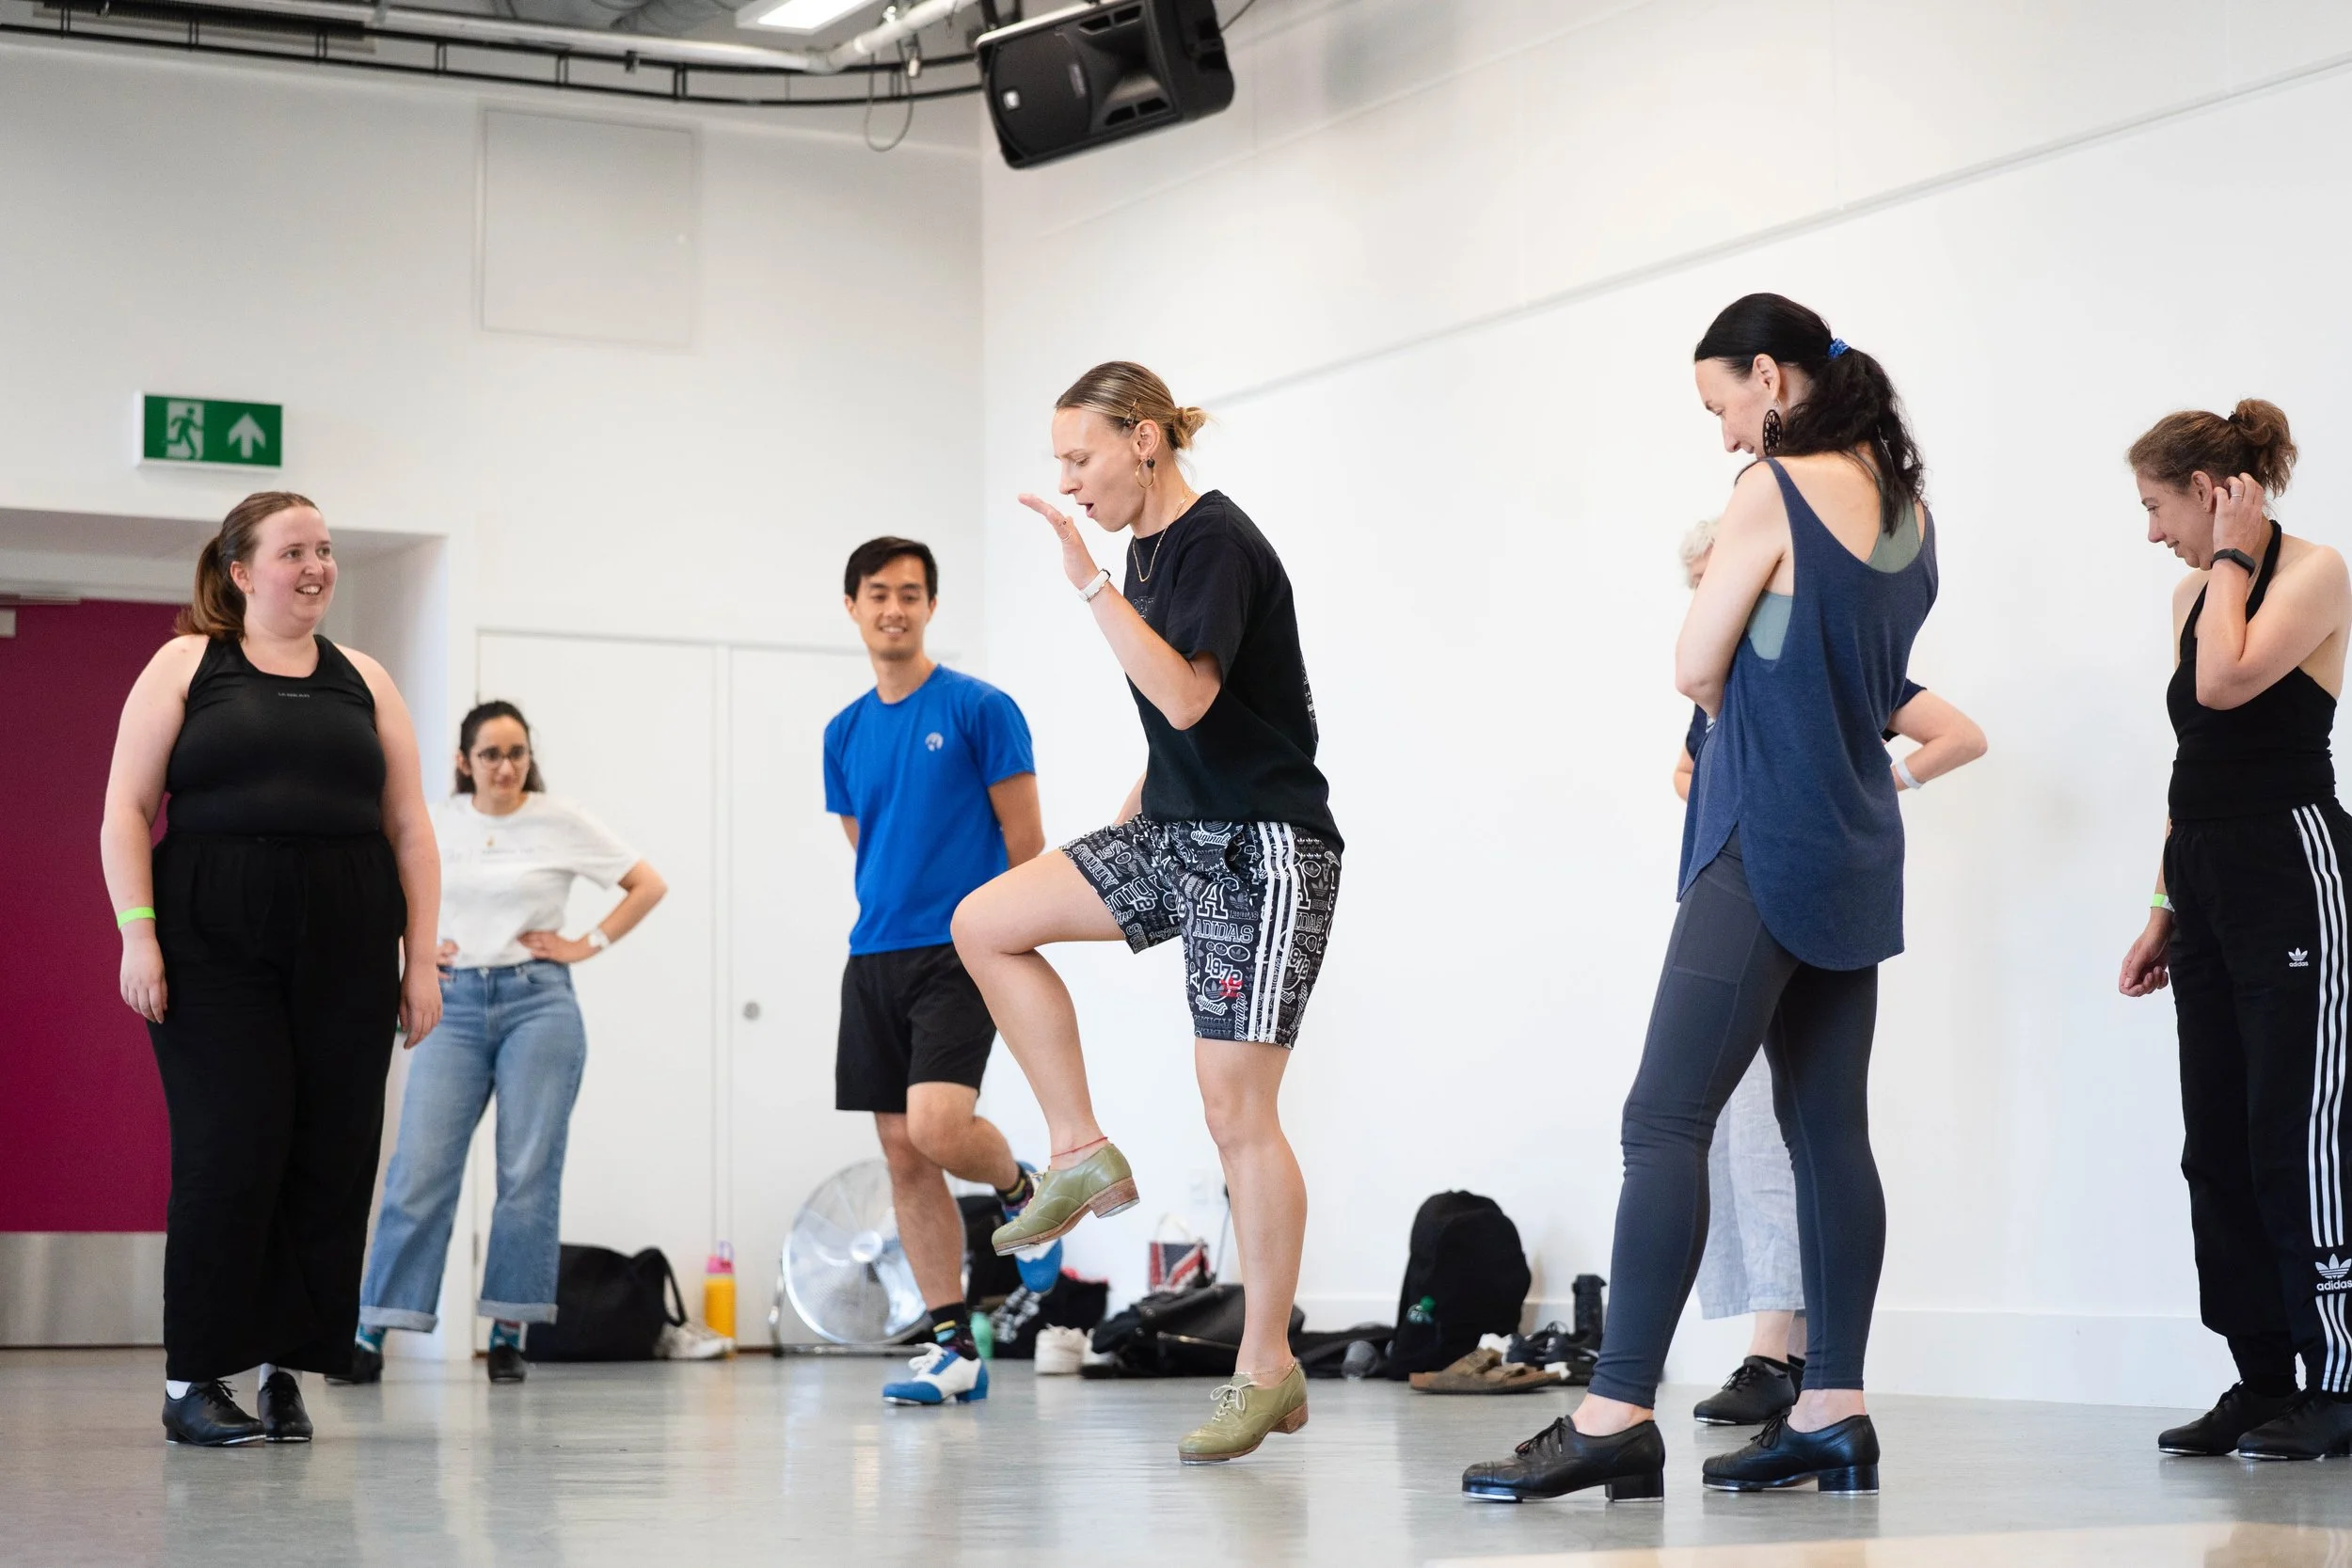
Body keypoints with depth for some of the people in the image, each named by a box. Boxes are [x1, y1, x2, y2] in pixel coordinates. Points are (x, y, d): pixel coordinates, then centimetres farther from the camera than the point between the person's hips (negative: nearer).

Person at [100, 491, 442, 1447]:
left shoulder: (364, 682, 15)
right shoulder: (186, 666, 7)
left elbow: (409, 829, 13)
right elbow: (128, 810, 2)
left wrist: (420, 957, 4)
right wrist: (137, 936, -9)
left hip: (344, 955, 3)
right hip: (215, 955, -3)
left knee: (332, 1159, -1)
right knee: (230, 1154, -6)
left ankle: (288, 1368, 8)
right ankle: (195, 1379, 3)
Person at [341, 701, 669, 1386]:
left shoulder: (561, 822, 2)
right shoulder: (435, 825, 7)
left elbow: (648, 885, 6)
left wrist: (589, 944, 0)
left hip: (537, 1002, -1)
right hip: (455, 1005, 1)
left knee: (528, 1175, -2)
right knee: (419, 1171, -7)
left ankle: (508, 1337, 5)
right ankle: (371, 1336, -6)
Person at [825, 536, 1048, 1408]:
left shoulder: (979, 710, -4)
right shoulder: (845, 732, 13)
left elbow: (1024, 840, -3)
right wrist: (884, 919, 16)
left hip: (958, 953, -6)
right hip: (874, 958, 6)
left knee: (936, 1129, -23)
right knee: (903, 1156, 4)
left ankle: (1020, 1189, 11)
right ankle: (955, 1350, 9)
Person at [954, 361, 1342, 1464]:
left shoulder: (1218, 543, -15)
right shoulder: (1150, 548, 11)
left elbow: (1187, 695, -28)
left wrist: (1089, 583, -28)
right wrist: (1125, 822, 20)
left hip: (1262, 852, -9)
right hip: (1178, 835, 9)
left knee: (1237, 1113, -6)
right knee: (986, 923, -1)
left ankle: (1267, 1369, 3)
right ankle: (1083, 1154, 5)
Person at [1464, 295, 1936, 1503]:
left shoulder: (1773, 492, -10)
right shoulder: (1904, 505, 13)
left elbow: (1698, 670, -7)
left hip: (1767, 848, -9)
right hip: (1856, 850, 9)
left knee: (1665, 1121, -13)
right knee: (1829, 1131, 9)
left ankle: (1617, 1415, -20)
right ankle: (1832, 1413, 9)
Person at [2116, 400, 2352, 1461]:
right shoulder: (2196, 594, 16)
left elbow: (2227, 680, -23)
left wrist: (2232, 555, -10)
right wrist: (2165, 911, 17)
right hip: (2209, 886, 8)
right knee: (2217, 1151, 5)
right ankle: (2263, 1379, 10)